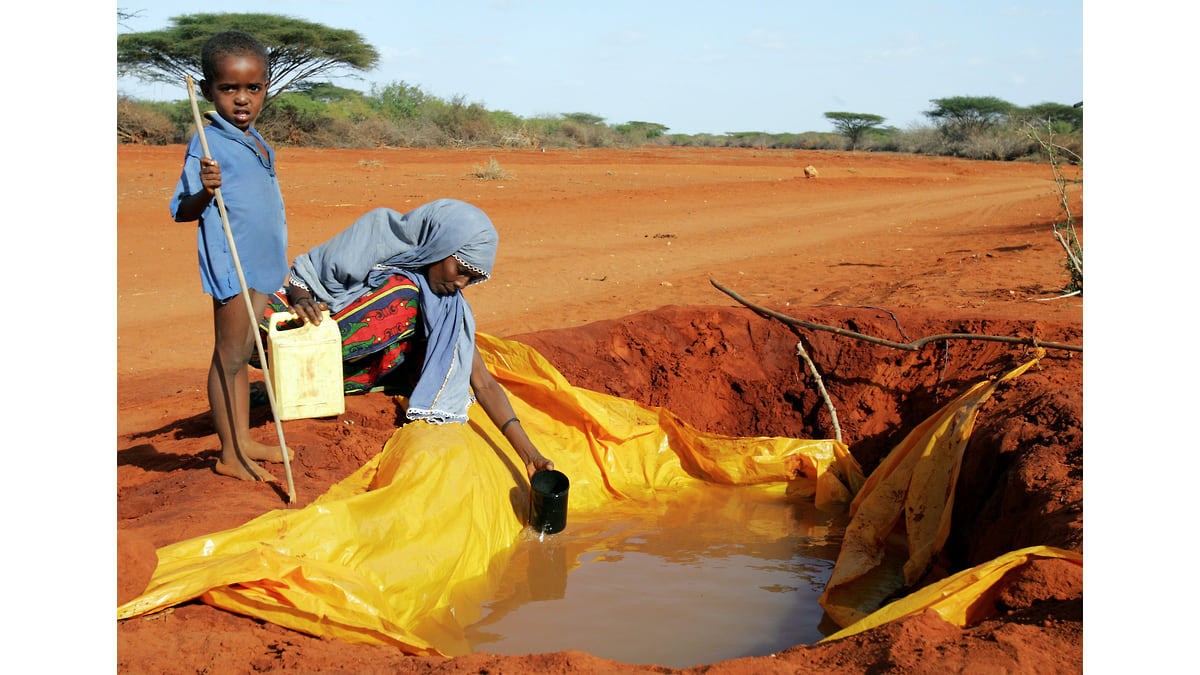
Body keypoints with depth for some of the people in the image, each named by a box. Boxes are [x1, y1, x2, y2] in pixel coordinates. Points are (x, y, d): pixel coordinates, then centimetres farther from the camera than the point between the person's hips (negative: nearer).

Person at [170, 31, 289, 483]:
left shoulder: (256, 142, 13)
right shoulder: (208, 144, -12)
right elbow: (182, 211, -14)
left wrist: (280, 266, 25)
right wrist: (205, 191, -34)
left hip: (261, 264, 8)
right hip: (230, 263, -8)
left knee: (243, 355, 13)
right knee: (228, 357, -3)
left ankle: (244, 441, 21)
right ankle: (229, 454, 4)